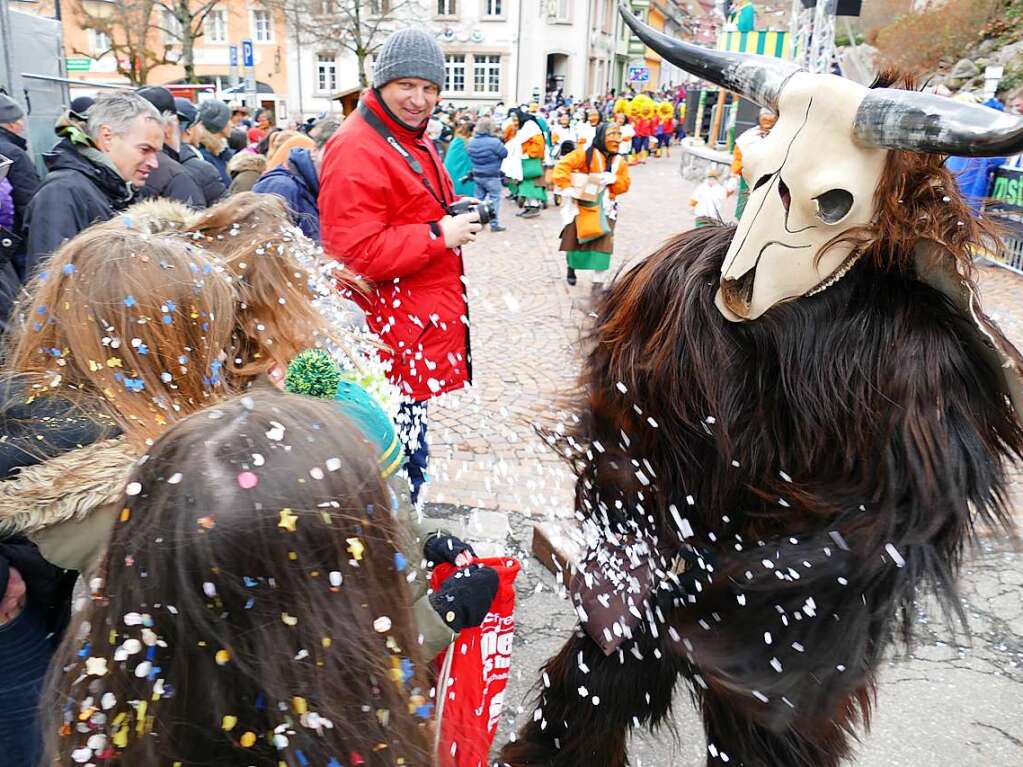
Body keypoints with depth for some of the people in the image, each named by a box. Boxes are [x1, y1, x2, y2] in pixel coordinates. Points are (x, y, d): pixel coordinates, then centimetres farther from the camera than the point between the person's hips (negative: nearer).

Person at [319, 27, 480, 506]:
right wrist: (440, 234, -23)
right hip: (391, 328, -10)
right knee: (399, 442, -1)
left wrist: (454, 214, 10)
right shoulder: (356, 151, -18)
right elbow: (354, 254, -26)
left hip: (419, 323, 10)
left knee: (410, 436, 21)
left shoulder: (411, 140, 15)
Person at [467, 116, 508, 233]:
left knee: (479, 198, 15)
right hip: (492, 176, -6)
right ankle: (494, 224, 1)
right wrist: (500, 144, 6)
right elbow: (504, 153, -10)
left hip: (477, 175, 6)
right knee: (494, 199, 1)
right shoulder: (494, 142, -19)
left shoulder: (472, 142, 1)